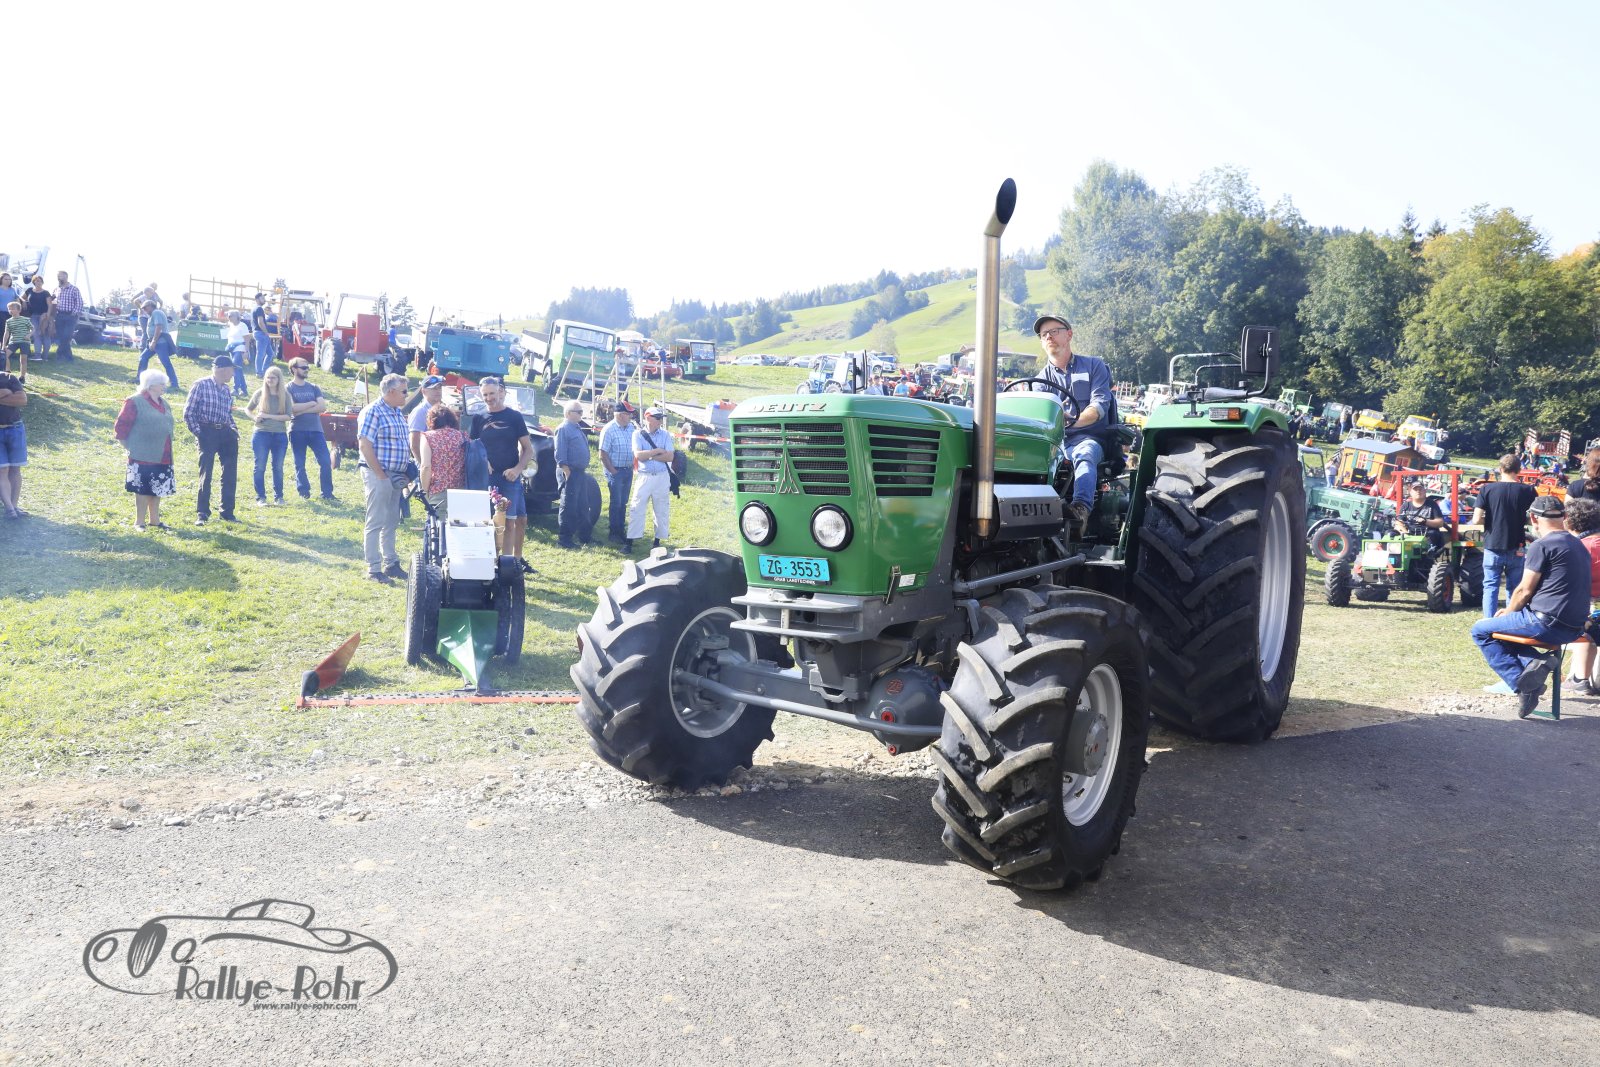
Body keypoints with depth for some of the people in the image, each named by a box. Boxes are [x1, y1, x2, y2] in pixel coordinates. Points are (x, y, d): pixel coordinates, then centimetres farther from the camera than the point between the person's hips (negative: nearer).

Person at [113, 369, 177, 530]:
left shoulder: (164, 404, 12)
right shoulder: (135, 402, -10)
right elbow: (120, 426, -9)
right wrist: (128, 446, -6)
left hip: (161, 457, 7)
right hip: (143, 456, -7)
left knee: (157, 489, 13)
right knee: (142, 490, -1)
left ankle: (154, 520, 23)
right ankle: (139, 522, 8)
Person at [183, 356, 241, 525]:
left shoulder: (226, 389, 12)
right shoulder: (201, 385, -6)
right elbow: (188, 413, -7)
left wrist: (234, 430, 9)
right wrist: (198, 433, -11)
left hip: (226, 434, 6)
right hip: (208, 433, -6)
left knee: (230, 474, 7)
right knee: (206, 474, -1)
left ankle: (228, 512, 18)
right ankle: (203, 514, 7)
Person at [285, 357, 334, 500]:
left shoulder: (313, 388, 12)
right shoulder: (289, 388, 2)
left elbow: (323, 407, -2)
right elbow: (291, 408, -14)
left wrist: (302, 410, -11)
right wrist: (312, 404, -6)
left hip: (316, 429, 3)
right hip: (297, 431, -3)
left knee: (326, 461, -5)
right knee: (299, 463, 3)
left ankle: (327, 493, 3)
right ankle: (304, 492, 14)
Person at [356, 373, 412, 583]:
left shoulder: (397, 413, 15)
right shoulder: (373, 411, -12)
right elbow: (365, 445, -18)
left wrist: (406, 471, 10)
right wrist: (381, 475, -18)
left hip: (396, 476, 9)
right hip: (378, 475, -9)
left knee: (391, 522, 15)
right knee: (375, 523, -4)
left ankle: (391, 563, 24)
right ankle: (373, 569, 0)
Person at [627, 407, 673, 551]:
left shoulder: (665, 435, 4)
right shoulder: (638, 434, 0)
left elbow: (670, 457, -7)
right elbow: (638, 455, -13)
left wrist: (648, 456, -11)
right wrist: (658, 451, -10)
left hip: (662, 477, 2)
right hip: (644, 477, -2)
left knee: (662, 511, 7)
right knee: (637, 510, -2)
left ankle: (658, 540, 17)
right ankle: (629, 541, 1)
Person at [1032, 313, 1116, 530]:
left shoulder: (1094, 366, 12)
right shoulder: (1042, 378, 20)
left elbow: (1100, 406, -4)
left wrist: (1069, 421, -23)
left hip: (1089, 438, -3)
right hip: (1054, 440, 3)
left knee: (1084, 455, -39)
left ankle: (1081, 507, -62)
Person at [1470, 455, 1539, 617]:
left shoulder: (1487, 489, -7)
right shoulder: (1528, 491, -4)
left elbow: (1476, 520, -11)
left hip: (1493, 547, -1)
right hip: (1516, 549, 1)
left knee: (1490, 587, 8)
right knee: (1514, 588, 13)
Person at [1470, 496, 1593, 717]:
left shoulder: (1542, 546, -12)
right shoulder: (1579, 545, 16)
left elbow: (1525, 590, -11)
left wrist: (1507, 612, 9)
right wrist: (1512, 611, 21)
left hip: (1549, 624, -9)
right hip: (1574, 628, 9)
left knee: (1481, 630, 4)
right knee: (1509, 623, 29)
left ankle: (1522, 682, -9)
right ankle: (1532, 667, 2)